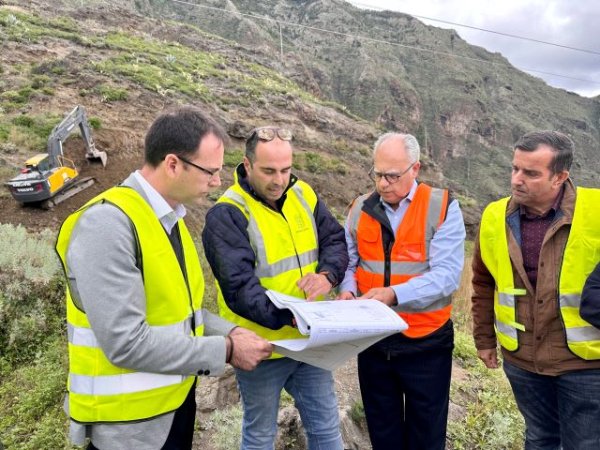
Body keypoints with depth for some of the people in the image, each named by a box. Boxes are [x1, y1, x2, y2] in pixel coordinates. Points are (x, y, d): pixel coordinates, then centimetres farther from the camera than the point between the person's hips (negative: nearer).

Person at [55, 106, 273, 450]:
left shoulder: (170, 219, 3)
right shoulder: (107, 223, -24)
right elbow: (125, 342, -27)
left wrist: (230, 332, -4)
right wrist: (225, 351, -20)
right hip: (130, 419, -7)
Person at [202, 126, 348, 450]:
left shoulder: (303, 194, 0)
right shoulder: (226, 214, -20)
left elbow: (336, 239, 3)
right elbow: (239, 286, -28)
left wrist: (327, 274, -18)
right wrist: (287, 317, -40)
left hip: (309, 340, 5)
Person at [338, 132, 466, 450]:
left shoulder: (442, 207, -10)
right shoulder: (360, 209, 3)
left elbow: (446, 275, -19)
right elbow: (348, 263, 8)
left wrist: (394, 294, -30)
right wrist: (347, 290, -13)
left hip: (426, 343, -3)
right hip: (372, 342, 3)